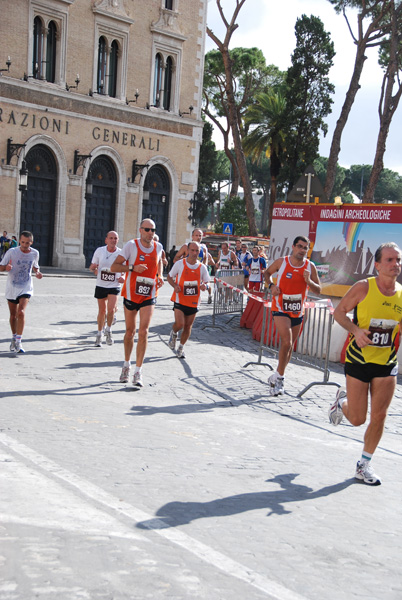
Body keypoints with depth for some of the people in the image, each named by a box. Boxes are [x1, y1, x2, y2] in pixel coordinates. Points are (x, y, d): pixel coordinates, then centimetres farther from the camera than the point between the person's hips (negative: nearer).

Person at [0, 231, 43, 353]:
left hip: (26, 289, 0)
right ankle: (14, 338, 34)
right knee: (13, 315, 12)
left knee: (21, 312, -19)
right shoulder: (12, 252, -9)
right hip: (11, 288, 1)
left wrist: (37, 272, -4)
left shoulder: (35, 253, -2)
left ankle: (18, 342, -15)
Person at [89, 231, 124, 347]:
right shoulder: (99, 251, -1)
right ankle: (99, 334, 29)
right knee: (102, 310, 9)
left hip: (114, 286, -1)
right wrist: (93, 268, -17)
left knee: (111, 309, -17)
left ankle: (108, 330, 8)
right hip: (101, 285, 1)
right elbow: (92, 267, 8)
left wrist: (124, 278, -13)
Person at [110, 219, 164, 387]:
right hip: (131, 293, -1)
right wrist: (133, 268, -27)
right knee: (130, 331, 11)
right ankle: (126, 365, 33)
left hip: (149, 296, 1)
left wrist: (160, 276, 6)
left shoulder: (158, 247, 1)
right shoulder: (131, 245, -10)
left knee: (143, 331, -11)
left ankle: (138, 372, -7)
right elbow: (114, 267, -12)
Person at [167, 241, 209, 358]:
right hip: (180, 299, -3)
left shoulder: (202, 267, 1)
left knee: (188, 326, 8)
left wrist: (204, 286, -13)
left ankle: (181, 348, 27)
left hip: (193, 302, 3)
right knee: (179, 324, -15)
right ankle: (173, 333, 21)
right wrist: (175, 285, -13)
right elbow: (169, 277, 6)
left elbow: (206, 282, 11)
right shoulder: (179, 264, -5)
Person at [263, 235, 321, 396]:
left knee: (289, 346, 13)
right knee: (286, 343, -21)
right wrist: (271, 285, -8)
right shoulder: (281, 262, -7)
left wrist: (308, 281, -18)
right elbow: (266, 273, 11)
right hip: (280, 310, -4)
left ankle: (277, 378, 31)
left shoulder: (310, 267, -2)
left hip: (298, 312, 4)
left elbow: (318, 290, 1)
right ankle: (279, 377, -6)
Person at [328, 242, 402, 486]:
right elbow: (339, 312, -3)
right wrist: (355, 330, -20)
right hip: (359, 359, -3)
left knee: (379, 416, 1)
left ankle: (364, 465, 20)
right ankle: (342, 400, 36)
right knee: (357, 418, 0)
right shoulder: (363, 287, -11)